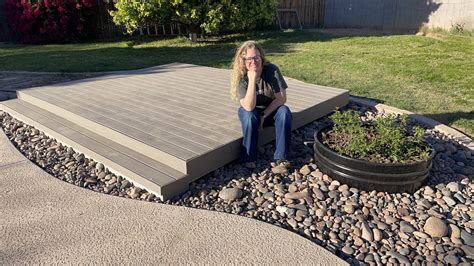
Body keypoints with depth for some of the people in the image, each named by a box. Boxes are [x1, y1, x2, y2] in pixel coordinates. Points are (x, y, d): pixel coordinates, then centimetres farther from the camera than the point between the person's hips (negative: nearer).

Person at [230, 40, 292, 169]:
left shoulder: (272, 70, -21)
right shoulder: (241, 77, -23)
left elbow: (281, 98, -18)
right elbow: (249, 107, -34)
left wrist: (263, 115, -23)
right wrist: (252, 79, -39)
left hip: (270, 110, 1)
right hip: (250, 112, -1)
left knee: (284, 112, -29)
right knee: (249, 115, -34)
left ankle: (281, 156, -20)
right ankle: (250, 157, -18)